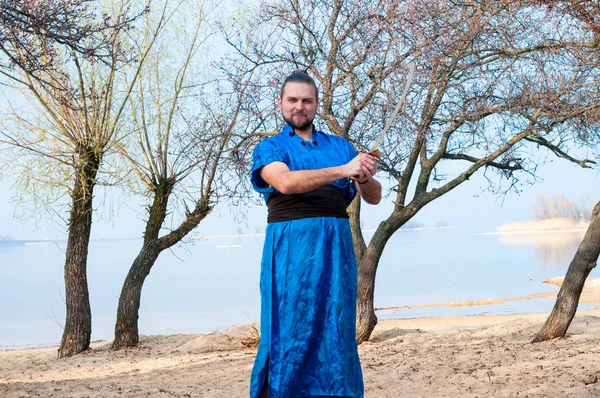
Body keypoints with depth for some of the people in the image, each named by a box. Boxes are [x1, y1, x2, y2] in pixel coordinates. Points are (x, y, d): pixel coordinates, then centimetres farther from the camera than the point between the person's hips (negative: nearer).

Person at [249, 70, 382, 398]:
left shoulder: (340, 146, 16)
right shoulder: (270, 147, 7)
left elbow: (374, 197, 9)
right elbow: (285, 182, -15)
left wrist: (365, 178, -15)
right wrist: (343, 170, -23)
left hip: (336, 246, 3)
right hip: (292, 244, -3)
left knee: (336, 330, 3)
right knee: (290, 328, -3)